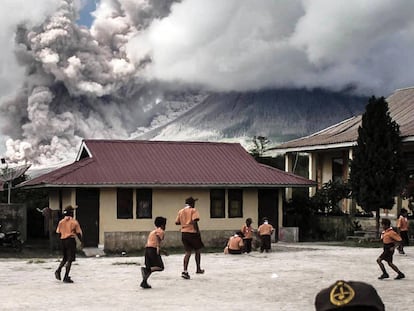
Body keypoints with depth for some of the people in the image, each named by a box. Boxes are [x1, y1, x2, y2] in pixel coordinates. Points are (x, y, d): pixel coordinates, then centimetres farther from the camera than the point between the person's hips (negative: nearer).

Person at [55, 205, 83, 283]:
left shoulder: (61, 222, 7)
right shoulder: (74, 222, -6)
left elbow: (58, 232, 7)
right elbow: (78, 233, -5)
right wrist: (81, 241, 10)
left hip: (63, 240, 5)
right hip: (71, 240, -5)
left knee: (65, 258, 21)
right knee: (70, 259, 0)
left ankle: (58, 270, -1)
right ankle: (66, 277, -3)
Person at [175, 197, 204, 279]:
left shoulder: (180, 211, 12)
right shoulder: (193, 210, -5)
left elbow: (177, 222, 12)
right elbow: (194, 221, -18)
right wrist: (197, 231, -13)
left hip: (184, 233, 5)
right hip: (192, 232, -5)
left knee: (188, 252, 6)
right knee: (198, 251, 15)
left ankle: (185, 271, -8)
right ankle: (198, 269, 23)